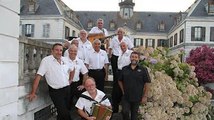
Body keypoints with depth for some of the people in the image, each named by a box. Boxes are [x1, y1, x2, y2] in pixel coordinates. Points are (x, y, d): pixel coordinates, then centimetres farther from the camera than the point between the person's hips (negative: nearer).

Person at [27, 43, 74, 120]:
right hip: (55, 91, -6)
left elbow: (72, 69, 24)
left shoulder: (65, 60, 5)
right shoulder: (46, 60, -12)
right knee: (64, 113, -9)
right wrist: (33, 93, -19)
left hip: (67, 89, 6)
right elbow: (38, 76, -16)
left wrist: (70, 80, 15)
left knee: (64, 111, 16)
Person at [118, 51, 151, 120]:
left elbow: (146, 83, -4)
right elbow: (120, 81, 14)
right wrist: (123, 91, 6)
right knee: (125, 112, -5)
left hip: (137, 98, -1)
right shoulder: (124, 69, 4)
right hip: (126, 97, 2)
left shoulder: (143, 70, -4)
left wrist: (145, 96, -7)